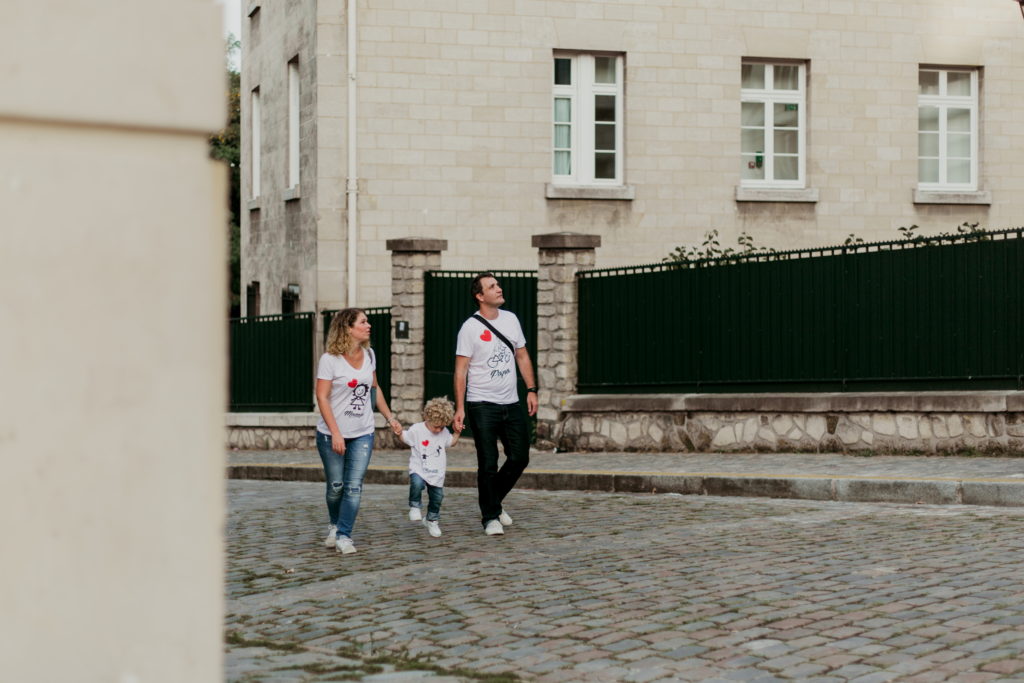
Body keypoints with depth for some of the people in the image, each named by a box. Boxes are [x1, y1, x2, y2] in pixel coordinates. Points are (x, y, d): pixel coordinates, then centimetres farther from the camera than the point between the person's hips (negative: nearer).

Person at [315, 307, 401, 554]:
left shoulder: (369, 355, 5)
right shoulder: (330, 360, -12)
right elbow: (322, 398, -15)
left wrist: (390, 418, 18)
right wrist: (335, 434, -20)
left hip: (363, 434, 3)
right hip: (332, 435, -3)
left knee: (354, 486, -7)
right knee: (335, 486, 7)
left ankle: (344, 536, -1)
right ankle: (335, 525, 33)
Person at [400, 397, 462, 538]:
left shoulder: (444, 432, 2)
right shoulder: (416, 430, -11)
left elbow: (450, 443, 20)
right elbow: (404, 438, -1)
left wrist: (457, 433, 6)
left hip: (437, 473, 4)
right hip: (419, 469, -4)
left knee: (437, 498, 10)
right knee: (416, 484, -34)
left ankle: (432, 521, 35)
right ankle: (415, 507, -9)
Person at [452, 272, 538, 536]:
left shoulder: (510, 319, 8)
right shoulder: (470, 328, -8)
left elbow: (522, 356, 16)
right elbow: (461, 371, -9)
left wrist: (531, 390, 8)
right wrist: (459, 408, -15)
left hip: (511, 404, 5)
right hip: (482, 405, -5)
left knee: (520, 458, 6)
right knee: (488, 464, -2)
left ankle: (494, 501, 27)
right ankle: (491, 517, 9)